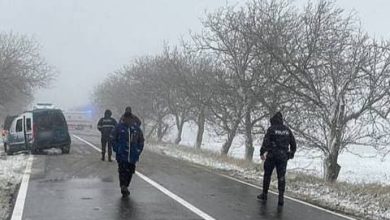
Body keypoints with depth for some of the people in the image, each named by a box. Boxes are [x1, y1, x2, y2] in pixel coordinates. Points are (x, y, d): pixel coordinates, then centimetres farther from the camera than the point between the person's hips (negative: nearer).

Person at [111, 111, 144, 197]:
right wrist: (117, 149, -5)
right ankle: (123, 186, -14)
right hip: (122, 154, -3)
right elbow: (113, 138, 3)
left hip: (133, 155, 3)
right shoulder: (119, 127, -4)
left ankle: (125, 187, 23)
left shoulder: (136, 128, 4)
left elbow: (141, 140, 14)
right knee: (123, 170, -13)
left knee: (130, 171, 9)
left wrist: (139, 150, 5)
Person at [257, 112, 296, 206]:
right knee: (281, 177, 4)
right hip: (283, 156, 3)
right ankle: (281, 197, -4)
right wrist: (291, 153, 22)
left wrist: (262, 152, -9)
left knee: (267, 175, 12)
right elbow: (293, 143, 12)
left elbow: (266, 141, -13)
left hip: (272, 156, -3)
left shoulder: (271, 129, -5)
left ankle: (264, 194, 20)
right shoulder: (287, 130, 8)